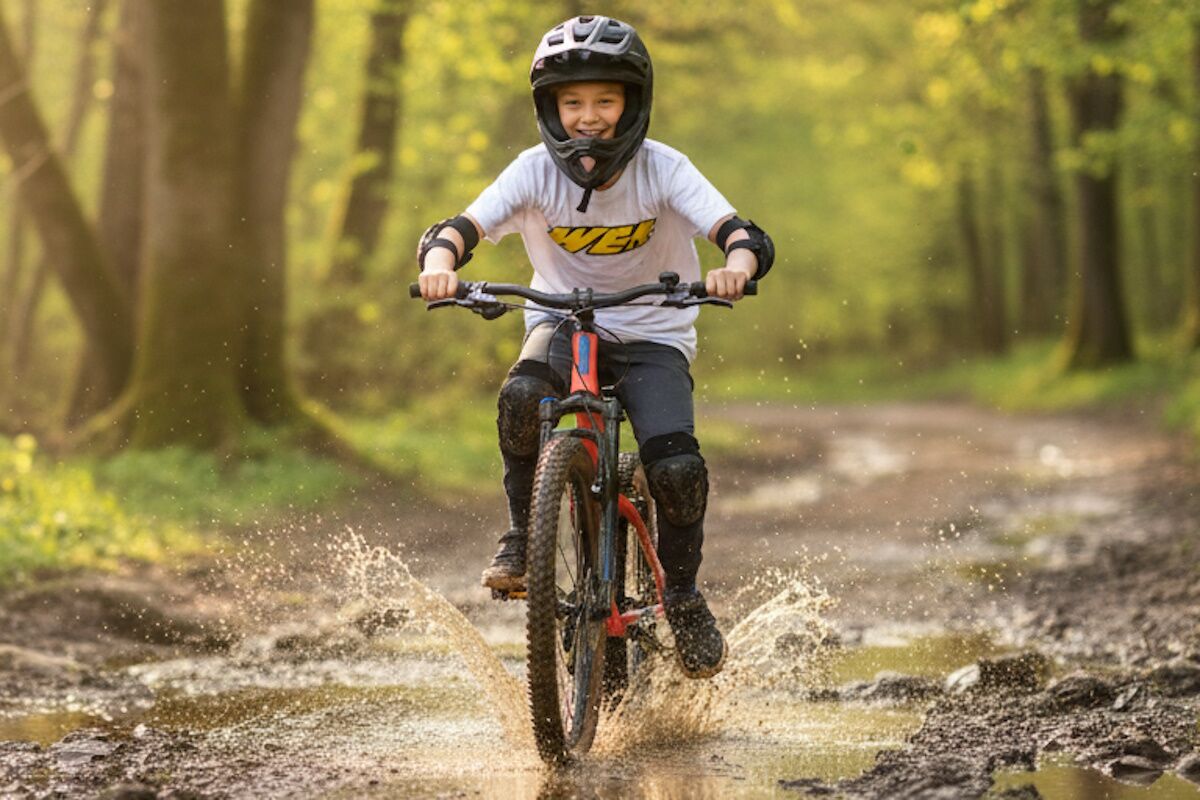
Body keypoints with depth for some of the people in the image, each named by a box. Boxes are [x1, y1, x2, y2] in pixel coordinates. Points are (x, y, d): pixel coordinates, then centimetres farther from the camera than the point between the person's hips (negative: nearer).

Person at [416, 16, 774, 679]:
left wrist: (736, 265, -51)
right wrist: (438, 261, -45)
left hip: (652, 333, -1)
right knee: (523, 395, -34)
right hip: (561, 322, 1)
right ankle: (521, 536, -10)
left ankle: (682, 594, 5)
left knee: (677, 467, -24)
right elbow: (460, 228, -22)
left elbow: (748, 237, -26)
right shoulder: (536, 171, -13)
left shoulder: (662, 170, -17)